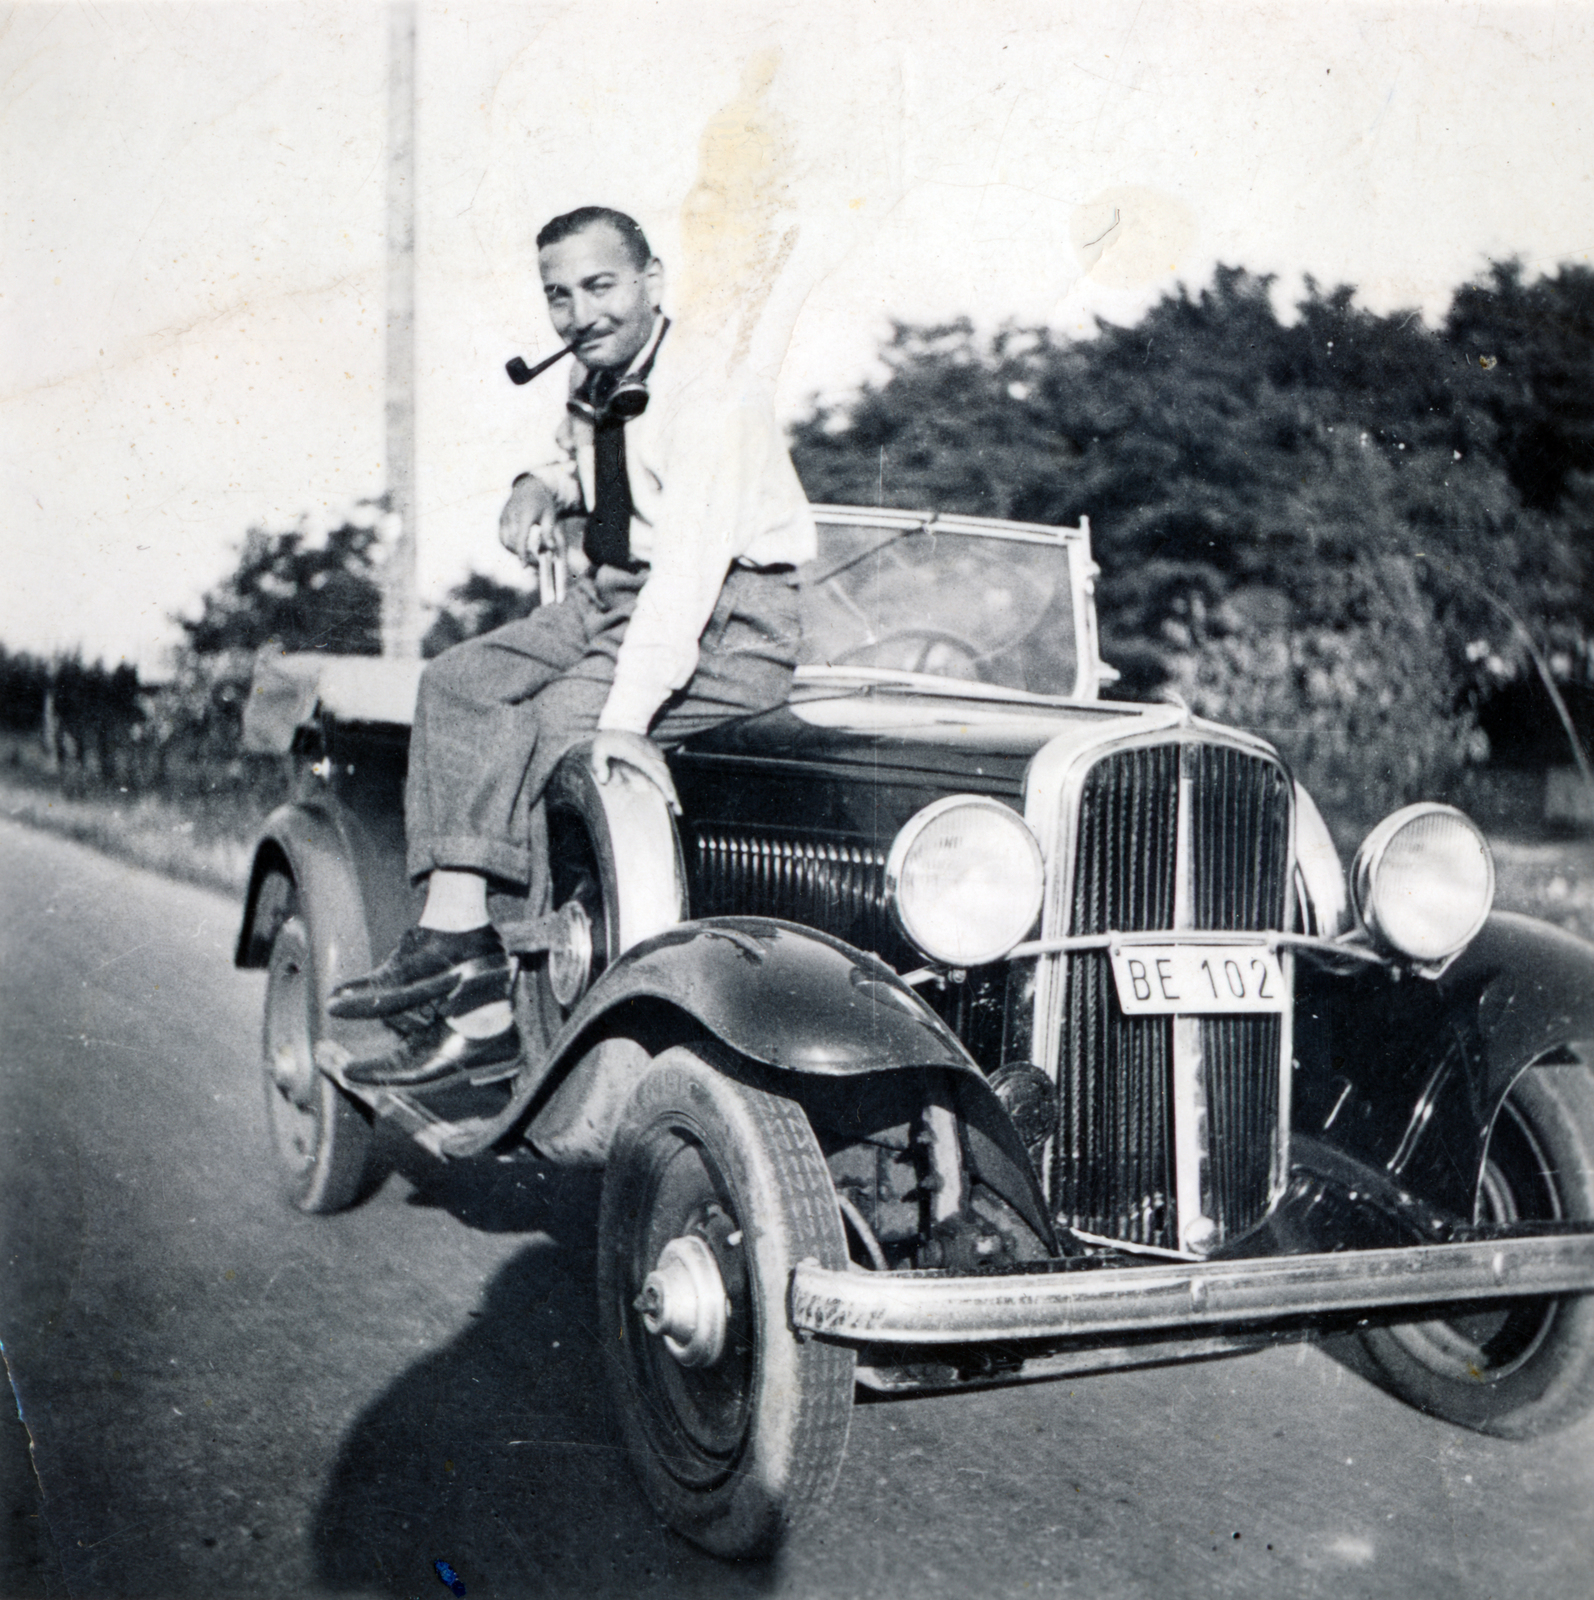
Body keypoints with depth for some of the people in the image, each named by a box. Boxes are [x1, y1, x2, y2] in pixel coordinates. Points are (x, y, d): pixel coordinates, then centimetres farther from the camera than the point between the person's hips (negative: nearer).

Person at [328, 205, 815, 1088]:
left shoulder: (709, 402, -22)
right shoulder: (592, 380, 8)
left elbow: (688, 568, -34)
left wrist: (627, 714, -45)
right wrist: (543, 484, 6)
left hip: (725, 623, -9)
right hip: (613, 596, 10)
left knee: (538, 729, -25)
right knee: (456, 683, -4)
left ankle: (492, 1010, -15)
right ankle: (452, 929, -14)